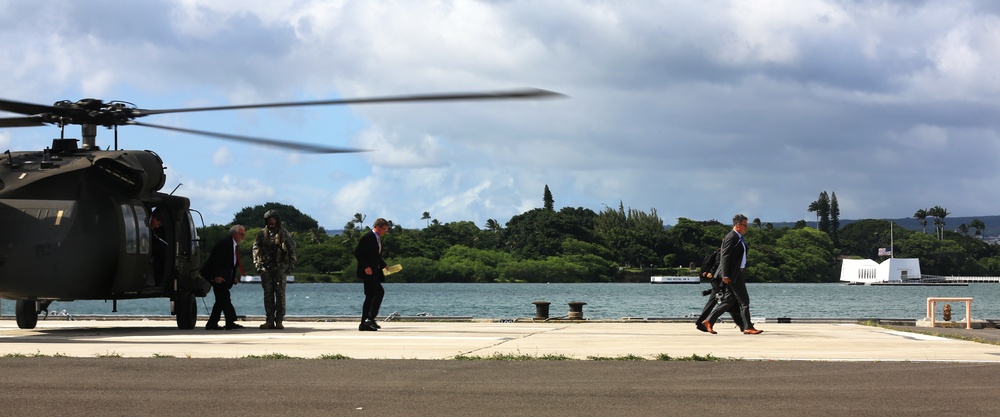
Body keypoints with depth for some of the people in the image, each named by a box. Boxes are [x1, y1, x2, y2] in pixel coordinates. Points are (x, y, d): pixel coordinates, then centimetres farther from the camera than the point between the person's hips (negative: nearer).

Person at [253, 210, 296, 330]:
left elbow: (292, 250, 6)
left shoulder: (284, 234, 5)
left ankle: (279, 321, -4)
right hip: (266, 267, 2)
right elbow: (256, 249, 10)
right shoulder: (262, 234, 10)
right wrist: (257, 264, 0)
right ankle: (269, 320, 5)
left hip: (280, 267, -2)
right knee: (268, 294, 3)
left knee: (280, 294, -5)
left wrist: (290, 265, -1)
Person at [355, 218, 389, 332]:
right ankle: (370, 318, -18)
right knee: (379, 292, -19)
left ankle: (364, 324, 10)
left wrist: (384, 266, 13)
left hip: (374, 272, 10)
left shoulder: (378, 239, 18)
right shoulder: (367, 237, -12)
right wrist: (366, 267, -22)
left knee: (370, 297, 8)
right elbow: (357, 253, -17)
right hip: (367, 271, -10)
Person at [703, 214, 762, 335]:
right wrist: (725, 275, -22)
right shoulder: (731, 237, -14)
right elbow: (725, 256, -19)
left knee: (728, 301, 10)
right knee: (744, 300, -6)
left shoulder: (738, 238, 17)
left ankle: (708, 321, 13)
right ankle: (748, 327, -2)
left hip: (737, 273, 10)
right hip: (732, 274, -10)